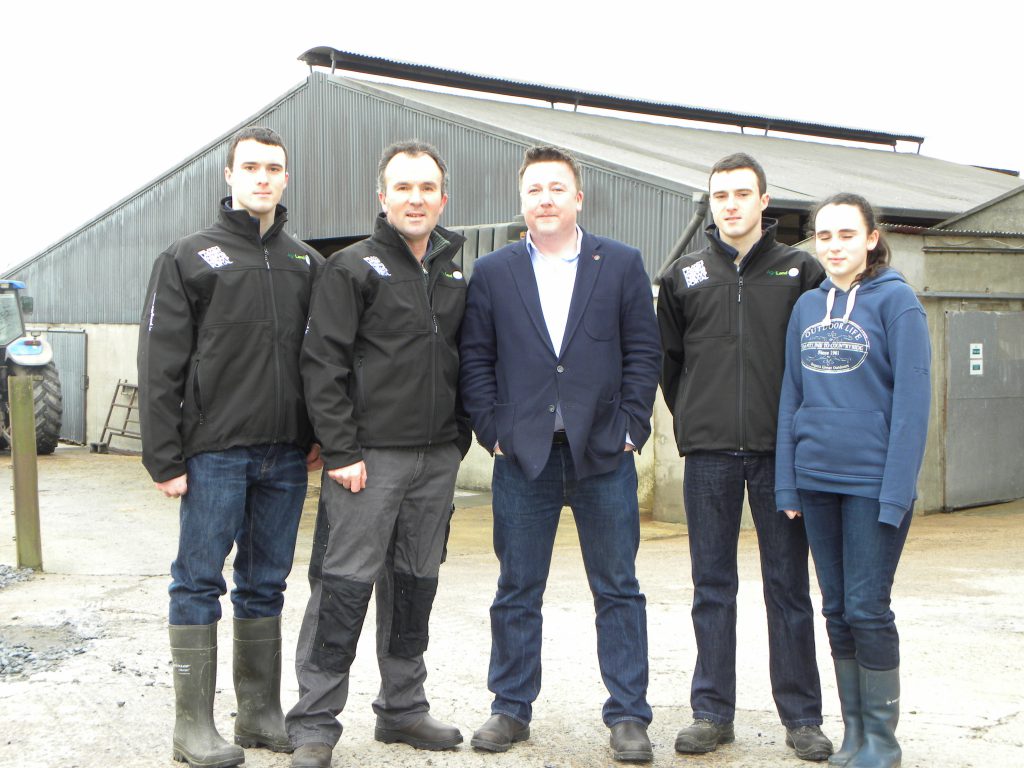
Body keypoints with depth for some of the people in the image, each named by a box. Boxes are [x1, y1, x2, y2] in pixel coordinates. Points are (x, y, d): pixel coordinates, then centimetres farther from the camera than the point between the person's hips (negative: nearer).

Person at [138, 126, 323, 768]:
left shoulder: (307, 264, 13)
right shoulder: (190, 258, 1)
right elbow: (160, 365, -3)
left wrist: (321, 436, 6)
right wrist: (164, 458, -8)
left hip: (286, 455, 4)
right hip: (215, 451, -4)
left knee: (266, 585, 11)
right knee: (200, 583, 0)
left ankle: (262, 713, 20)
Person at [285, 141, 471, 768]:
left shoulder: (456, 276, 14)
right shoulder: (352, 269, -4)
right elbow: (323, 365, -9)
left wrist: (459, 438, 13)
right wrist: (341, 450, -14)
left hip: (437, 459, 6)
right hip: (370, 456, -6)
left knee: (415, 585, 13)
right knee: (344, 587, -5)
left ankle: (403, 709, 25)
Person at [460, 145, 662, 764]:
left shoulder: (622, 264, 5)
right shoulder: (493, 272, 7)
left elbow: (643, 352, 4)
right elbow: (476, 360, 7)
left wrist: (631, 427, -4)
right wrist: (493, 429, -2)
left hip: (604, 454, -1)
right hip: (523, 455, 1)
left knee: (618, 590, 4)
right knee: (517, 591, 8)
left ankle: (629, 715, 13)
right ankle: (512, 709, 21)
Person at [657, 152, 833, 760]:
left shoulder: (802, 271, 3)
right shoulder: (685, 276, 9)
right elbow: (667, 358, 16)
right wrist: (692, 420, 10)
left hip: (781, 450, -2)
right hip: (708, 453, 2)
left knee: (789, 586, 4)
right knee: (713, 588, 7)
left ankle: (802, 716, 14)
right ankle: (713, 712, 16)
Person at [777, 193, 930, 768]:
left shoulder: (895, 301, -6)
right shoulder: (808, 307, 9)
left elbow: (911, 401, -10)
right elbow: (792, 397, 11)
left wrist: (897, 492, -15)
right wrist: (788, 482, 5)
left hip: (873, 481, -5)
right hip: (818, 480, 5)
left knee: (867, 608, -1)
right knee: (837, 609, 11)